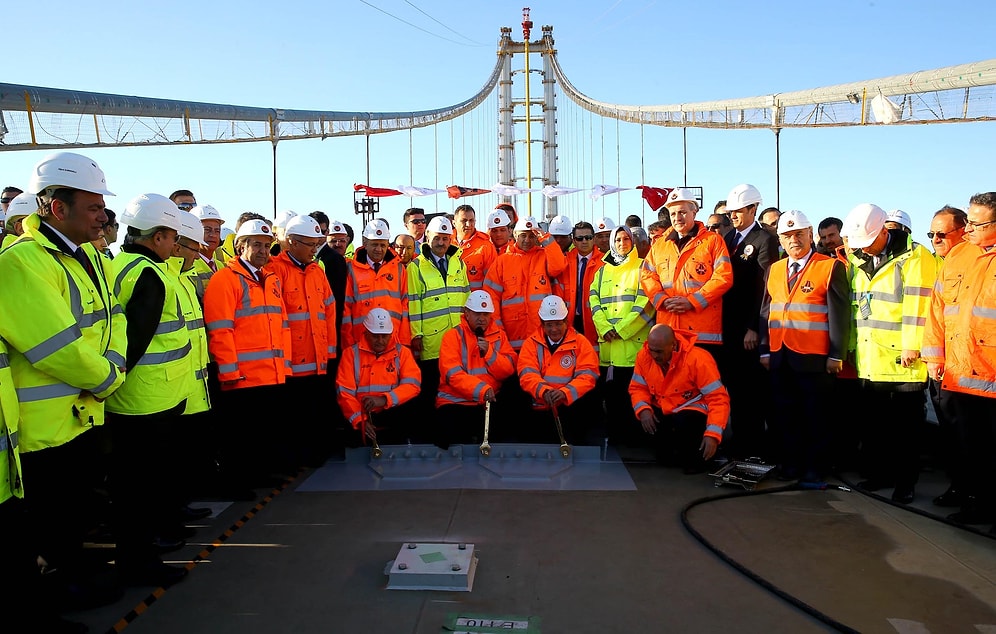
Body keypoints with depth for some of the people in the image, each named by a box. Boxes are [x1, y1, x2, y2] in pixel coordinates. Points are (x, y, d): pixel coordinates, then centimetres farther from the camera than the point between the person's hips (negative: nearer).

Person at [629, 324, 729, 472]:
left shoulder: (698, 359, -23)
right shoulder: (644, 355, -10)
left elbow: (719, 399, -23)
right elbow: (638, 388, 0)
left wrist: (712, 434, -32)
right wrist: (643, 409, -21)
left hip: (694, 411, -5)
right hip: (662, 411, 5)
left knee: (682, 422, -35)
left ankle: (698, 457, -2)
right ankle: (668, 451, 13)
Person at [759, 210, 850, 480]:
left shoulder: (831, 267, -2)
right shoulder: (774, 269, 14)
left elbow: (839, 313, -7)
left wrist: (836, 354, -11)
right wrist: (765, 350, 7)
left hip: (814, 357, -5)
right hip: (779, 357, 5)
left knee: (816, 415, 5)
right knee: (785, 413, 10)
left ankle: (815, 466, 17)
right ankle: (790, 463, 22)